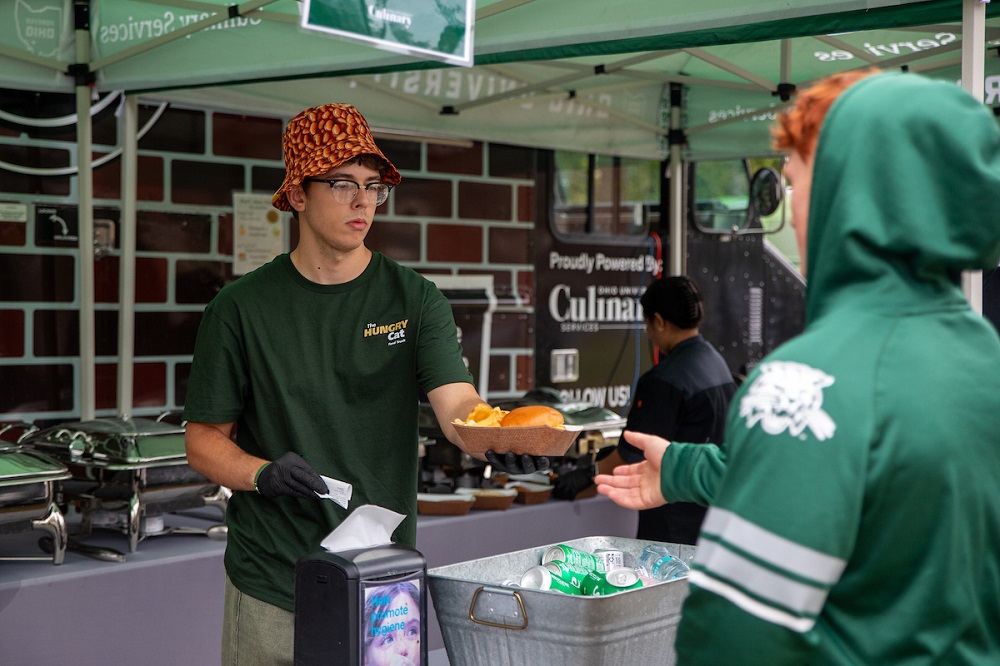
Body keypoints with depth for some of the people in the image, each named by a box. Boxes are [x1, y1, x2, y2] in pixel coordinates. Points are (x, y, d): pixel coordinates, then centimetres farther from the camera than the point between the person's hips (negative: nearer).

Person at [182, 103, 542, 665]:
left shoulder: (415, 299, 1)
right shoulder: (241, 308, -1)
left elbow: (456, 402, -13)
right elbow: (204, 438, 2)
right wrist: (262, 473, -18)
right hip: (270, 583, -1)